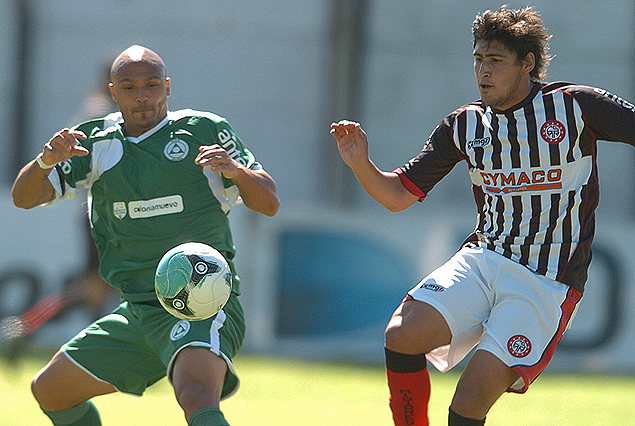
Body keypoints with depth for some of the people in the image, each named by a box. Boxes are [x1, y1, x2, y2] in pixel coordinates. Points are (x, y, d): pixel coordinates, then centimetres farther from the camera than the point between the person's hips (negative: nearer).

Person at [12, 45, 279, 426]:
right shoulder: (96, 142, 8)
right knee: (49, 390, 14)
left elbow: (268, 203, -2)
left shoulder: (204, 130, -3)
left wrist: (236, 170, -24)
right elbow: (25, 197, 3)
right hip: (139, 315, 6)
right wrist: (45, 161, -19)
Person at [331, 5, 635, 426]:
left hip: (546, 284, -4)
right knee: (402, 335, -20)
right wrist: (361, 164, -9)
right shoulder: (464, 125, 8)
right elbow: (398, 195, 11)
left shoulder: (575, 105, -4)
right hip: (482, 260, 4)